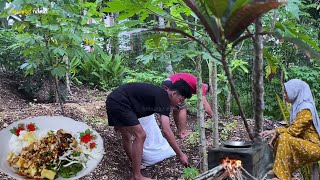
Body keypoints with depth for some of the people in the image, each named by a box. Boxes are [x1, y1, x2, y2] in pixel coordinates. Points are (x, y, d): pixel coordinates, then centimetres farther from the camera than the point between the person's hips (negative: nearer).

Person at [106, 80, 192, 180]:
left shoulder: (159, 94, 15)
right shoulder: (163, 99, -14)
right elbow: (166, 131, -22)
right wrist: (180, 154, -17)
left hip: (114, 101, 11)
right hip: (119, 103, -10)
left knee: (127, 136, 23)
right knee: (140, 135, -9)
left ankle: (135, 164, 41)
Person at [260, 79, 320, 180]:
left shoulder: (305, 109, -19)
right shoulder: (298, 106, 9)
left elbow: (293, 131, -23)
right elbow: (293, 129, 11)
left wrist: (275, 131, -11)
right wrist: (276, 132, -4)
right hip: (305, 143, 10)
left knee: (284, 138, -25)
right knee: (279, 139, 3)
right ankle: (278, 171, 2)